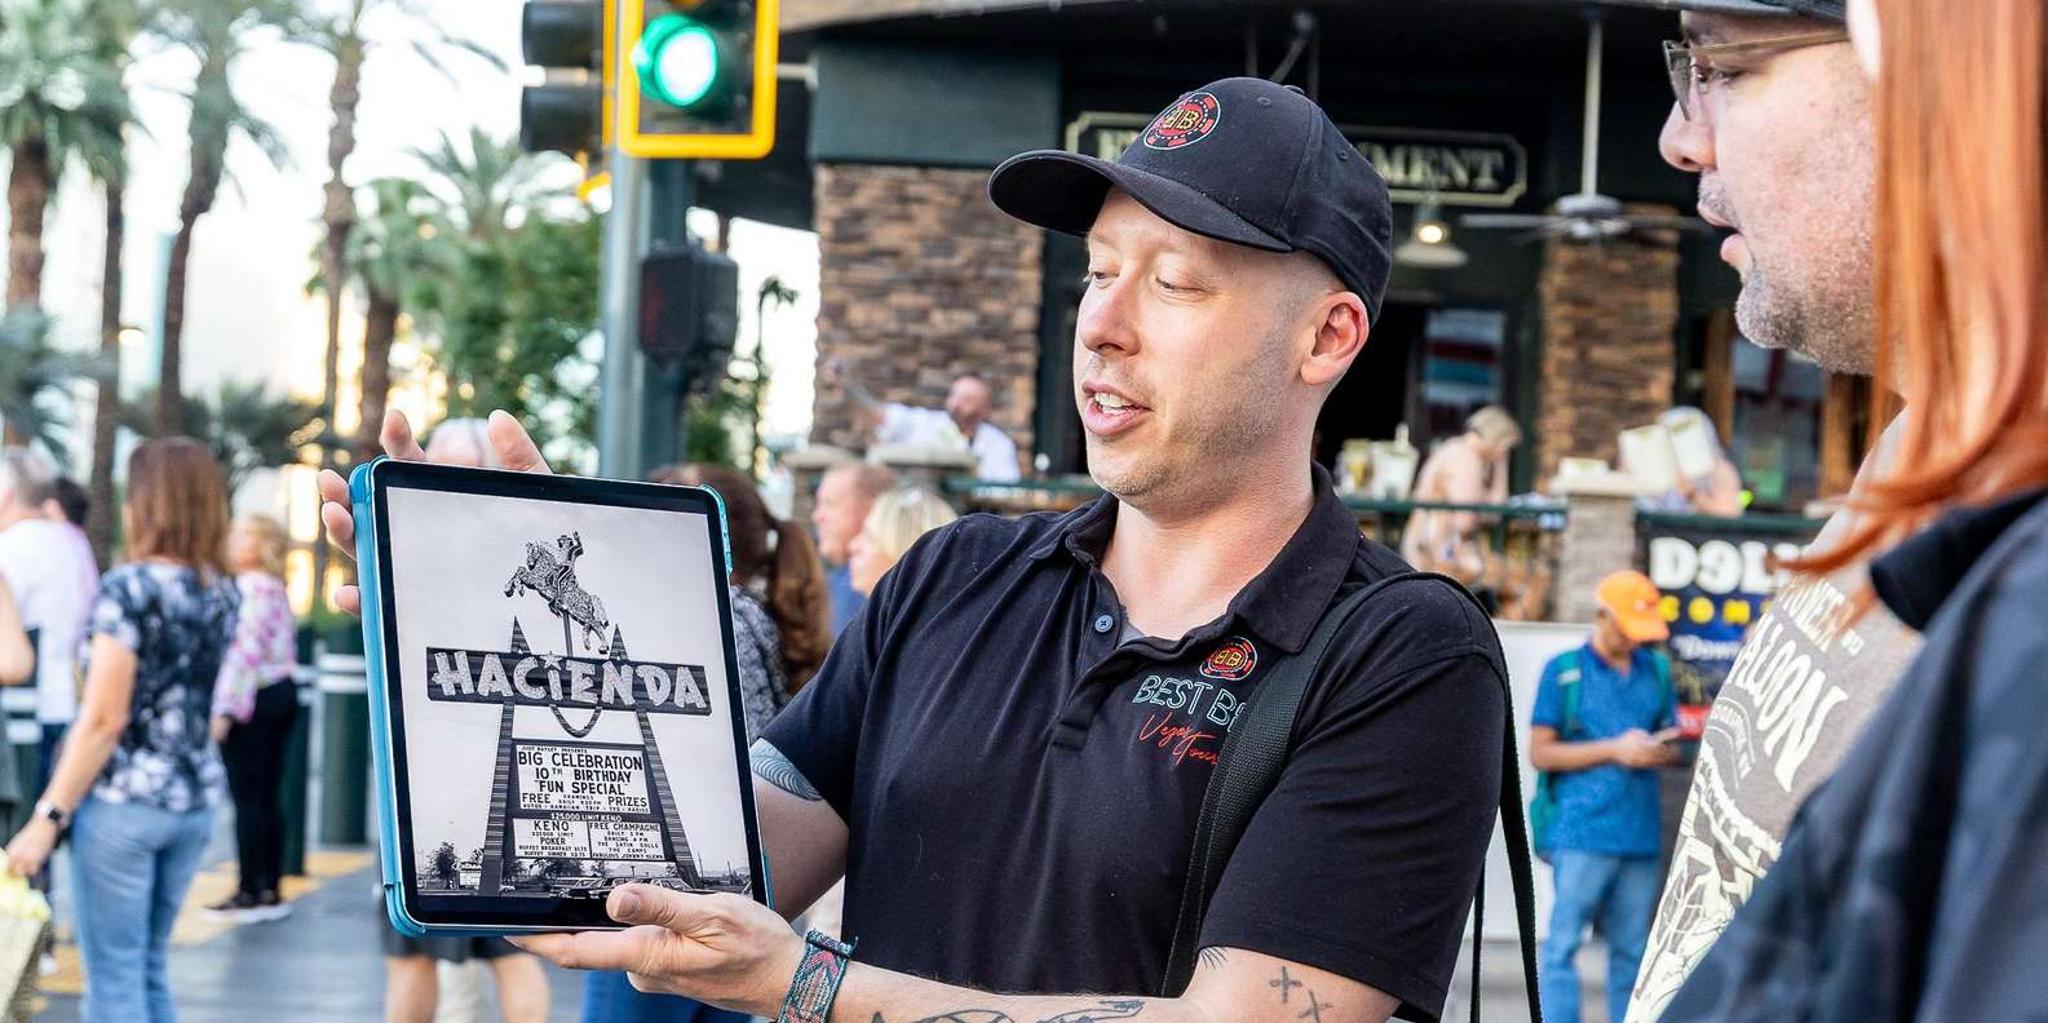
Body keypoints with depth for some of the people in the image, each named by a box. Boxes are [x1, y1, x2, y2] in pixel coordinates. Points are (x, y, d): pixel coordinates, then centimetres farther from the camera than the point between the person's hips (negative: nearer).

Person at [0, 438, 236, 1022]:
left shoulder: (129, 588, -14)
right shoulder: (223, 594, 7)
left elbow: (103, 720, -16)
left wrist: (47, 818, -13)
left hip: (124, 799, -7)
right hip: (195, 798, 7)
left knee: (114, 976, -1)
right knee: (151, 969, 16)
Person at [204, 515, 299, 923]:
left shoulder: (248, 589, -14)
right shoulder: (277, 590, 16)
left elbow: (244, 650, -20)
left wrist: (226, 709, -21)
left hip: (252, 702, -10)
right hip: (282, 694, 10)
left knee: (246, 798, -6)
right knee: (268, 796, 10)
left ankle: (250, 893, -4)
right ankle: (271, 891, 13)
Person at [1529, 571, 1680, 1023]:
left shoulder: (1656, 670, 15)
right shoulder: (1564, 671, 2)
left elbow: (1671, 738, 23)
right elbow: (1540, 752, -2)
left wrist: (1664, 750, -2)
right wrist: (1614, 750, -9)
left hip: (1640, 834, 5)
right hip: (1582, 833, -4)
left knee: (1631, 950, 8)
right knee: (1564, 944, -7)